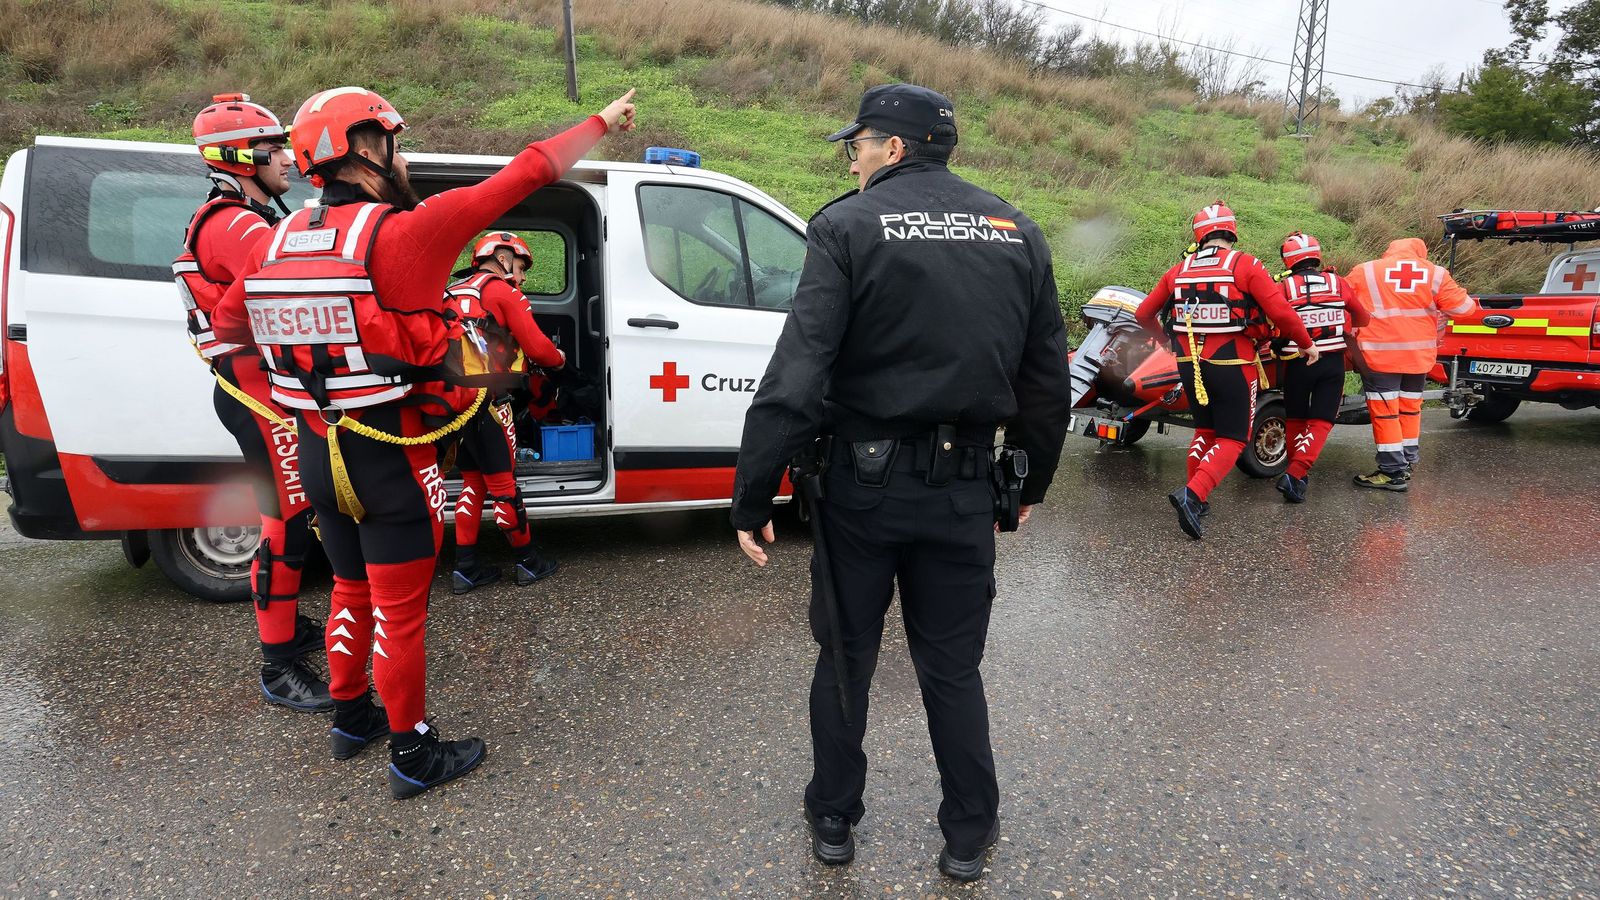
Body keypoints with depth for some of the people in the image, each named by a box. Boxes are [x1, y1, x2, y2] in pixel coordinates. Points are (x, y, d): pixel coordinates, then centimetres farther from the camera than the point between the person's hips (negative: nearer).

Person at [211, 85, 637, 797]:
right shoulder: (399, 232, -17)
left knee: (352, 588, 24)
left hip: (318, 453, 7)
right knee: (400, 608, 6)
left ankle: (350, 715, 42)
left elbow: (228, 323, 15)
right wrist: (601, 124, -4)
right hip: (390, 461, -7)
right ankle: (412, 754, 21)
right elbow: (519, 178, -13)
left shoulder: (279, 240, 2)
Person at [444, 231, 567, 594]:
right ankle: (528, 561, 13)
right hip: (486, 402, -8)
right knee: (503, 484, 1)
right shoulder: (502, 291, -2)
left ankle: (465, 568, 17)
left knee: (473, 482, 15)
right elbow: (537, 347, -6)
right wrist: (560, 359, 16)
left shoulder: (455, 293, 22)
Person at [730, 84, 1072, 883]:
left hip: (865, 483, -3)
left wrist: (753, 496, -12)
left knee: (845, 658, 16)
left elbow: (797, 376, -17)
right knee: (953, 667, 18)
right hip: (964, 488, 4)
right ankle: (969, 835, 32)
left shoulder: (850, 226, -9)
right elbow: (1047, 377, 9)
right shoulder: (1017, 233, 5)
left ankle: (834, 819, 33)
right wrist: (1033, 480, 21)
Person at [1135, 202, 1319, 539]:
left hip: (1190, 362, 5)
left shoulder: (1179, 271, 5)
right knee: (1232, 439, 4)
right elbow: (1281, 312, -13)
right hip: (1232, 363, -4)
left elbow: (1143, 313, 12)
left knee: (1204, 430, 23)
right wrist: (1307, 344, 2)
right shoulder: (1245, 265, -7)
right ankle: (1193, 495, -17)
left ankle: (1195, 500, 21)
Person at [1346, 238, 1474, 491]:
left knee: (1385, 412, 0)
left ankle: (1393, 472, -1)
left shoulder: (1364, 271, -2)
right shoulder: (1436, 274, 3)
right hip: (1419, 356, 4)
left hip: (1380, 355, -4)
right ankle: (1408, 462, 31)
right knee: (1410, 408, 19)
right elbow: (1462, 307, 5)